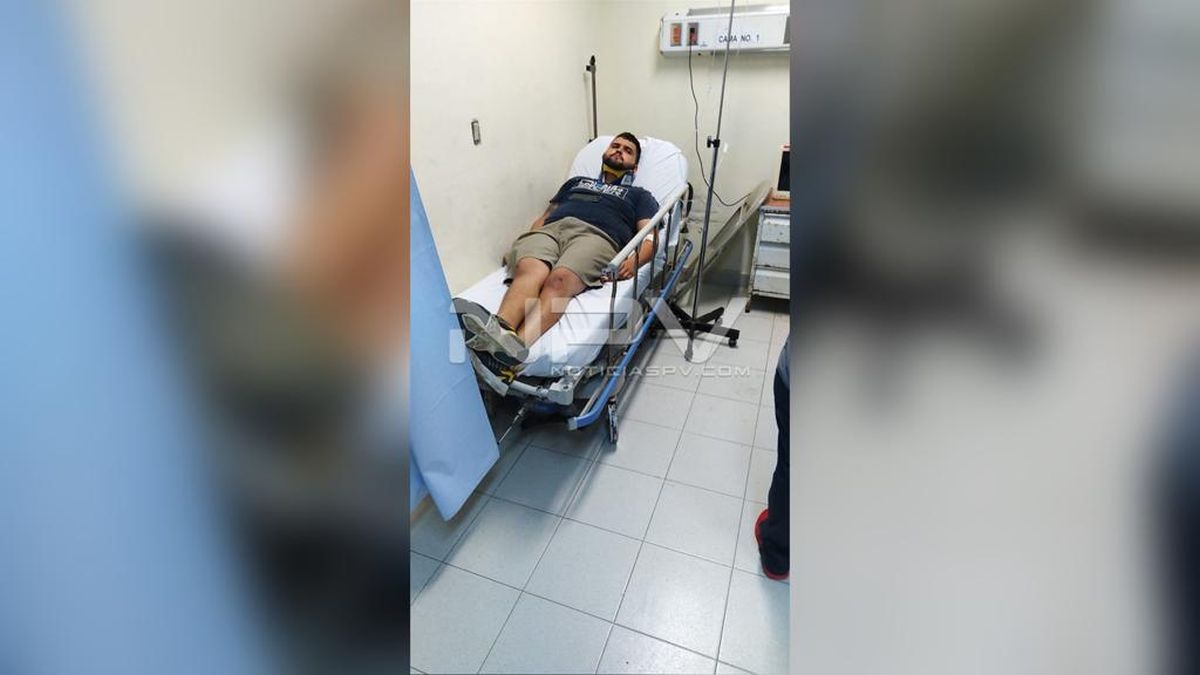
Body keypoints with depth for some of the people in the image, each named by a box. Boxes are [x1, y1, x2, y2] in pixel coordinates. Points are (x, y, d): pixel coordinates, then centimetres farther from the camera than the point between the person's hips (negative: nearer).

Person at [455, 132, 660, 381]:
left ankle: (514, 347, -63)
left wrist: (633, 259, -11)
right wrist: (519, 245, 11)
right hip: (549, 229, 3)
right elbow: (543, 216, 33)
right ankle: (497, 331, -63)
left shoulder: (639, 195, 31)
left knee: (560, 279, -38)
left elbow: (650, 237, 13)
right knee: (531, 271, -34)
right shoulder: (576, 181, 40)